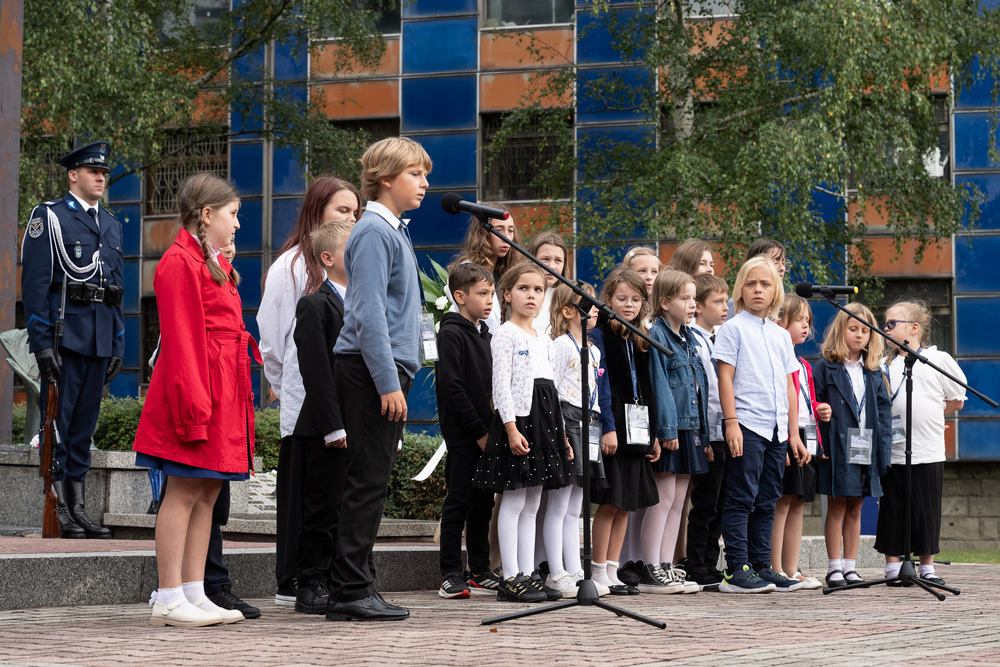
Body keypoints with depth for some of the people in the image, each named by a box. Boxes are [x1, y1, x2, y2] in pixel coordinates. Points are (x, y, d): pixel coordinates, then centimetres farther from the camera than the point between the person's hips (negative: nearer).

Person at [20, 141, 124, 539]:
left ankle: (78, 508, 11)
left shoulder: (111, 225, 18)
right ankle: (56, 511, -4)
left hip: (100, 338, 6)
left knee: (85, 422, 8)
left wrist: (118, 345, 15)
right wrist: (41, 342, -15)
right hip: (63, 334, -6)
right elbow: (34, 283, -7)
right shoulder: (48, 217, -1)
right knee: (57, 420, -6)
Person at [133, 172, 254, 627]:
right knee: (185, 491, -9)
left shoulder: (213, 264, 22)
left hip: (223, 396, 10)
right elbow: (181, 341, -16)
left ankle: (195, 595, 10)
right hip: (196, 389, -10)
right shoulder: (181, 263, -9)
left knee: (209, 491, 8)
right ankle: (169, 601, -8)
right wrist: (193, 404, -20)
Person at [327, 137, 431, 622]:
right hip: (370, 367, -10)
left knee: (371, 480, 10)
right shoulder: (373, 232, -11)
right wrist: (388, 382, -21)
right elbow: (368, 313, -18)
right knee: (368, 479, -9)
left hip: (388, 368, 10)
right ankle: (350, 593, -6)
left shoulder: (394, 231, 19)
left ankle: (353, 589, 13)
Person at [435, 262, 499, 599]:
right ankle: (451, 575, -1)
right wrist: (479, 431, -16)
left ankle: (480, 572, 15)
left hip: (485, 435, 8)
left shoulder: (485, 334, 17)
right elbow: (453, 388, -16)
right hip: (462, 434, -8)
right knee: (459, 502, -4)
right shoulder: (451, 334, -9)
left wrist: (494, 429, 8)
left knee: (483, 503, 10)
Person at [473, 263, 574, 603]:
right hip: (517, 420, -8)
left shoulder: (543, 340, 19)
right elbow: (501, 384, -13)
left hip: (544, 421, 8)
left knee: (532, 504, 8)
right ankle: (511, 578, -5)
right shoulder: (505, 334, -5)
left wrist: (561, 433, 17)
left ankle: (528, 574, 11)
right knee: (514, 501, -7)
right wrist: (511, 427, -21)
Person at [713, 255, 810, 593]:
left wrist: (794, 433, 13)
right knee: (742, 499, -7)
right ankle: (736, 570, -8)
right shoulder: (733, 328, 0)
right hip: (747, 424, -6)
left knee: (766, 502, 8)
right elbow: (725, 377, -6)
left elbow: (790, 387, 17)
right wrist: (731, 422, -15)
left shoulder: (781, 335, 17)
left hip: (777, 428, 6)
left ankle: (761, 566, 12)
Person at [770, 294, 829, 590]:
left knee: (797, 505, 10)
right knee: (781, 503, -8)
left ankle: (792, 570, 13)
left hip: (807, 439, 10)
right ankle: (776, 572, -6)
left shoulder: (803, 364, 21)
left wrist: (820, 411, 12)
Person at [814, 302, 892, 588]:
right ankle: (834, 567, 4)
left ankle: (850, 565, 15)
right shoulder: (826, 368, -2)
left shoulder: (873, 372, 13)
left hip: (866, 451, 4)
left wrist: (883, 449, 3)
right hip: (838, 449, -4)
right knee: (837, 508, -1)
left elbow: (884, 410, 12)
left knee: (855, 509, 9)